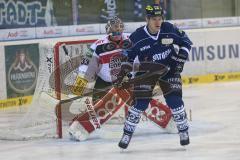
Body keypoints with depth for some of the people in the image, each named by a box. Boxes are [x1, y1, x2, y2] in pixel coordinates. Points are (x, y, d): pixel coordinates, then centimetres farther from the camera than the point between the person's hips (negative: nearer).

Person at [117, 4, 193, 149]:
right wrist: (123, 73, -9)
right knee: (140, 103, -8)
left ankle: (184, 131, 10)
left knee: (174, 100, -9)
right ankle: (127, 134, 4)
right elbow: (128, 55, -4)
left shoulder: (169, 29, -15)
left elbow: (186, 42, -2)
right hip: (146, 71, -1)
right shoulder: (137, 37, -17)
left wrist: (180, 58, -10)